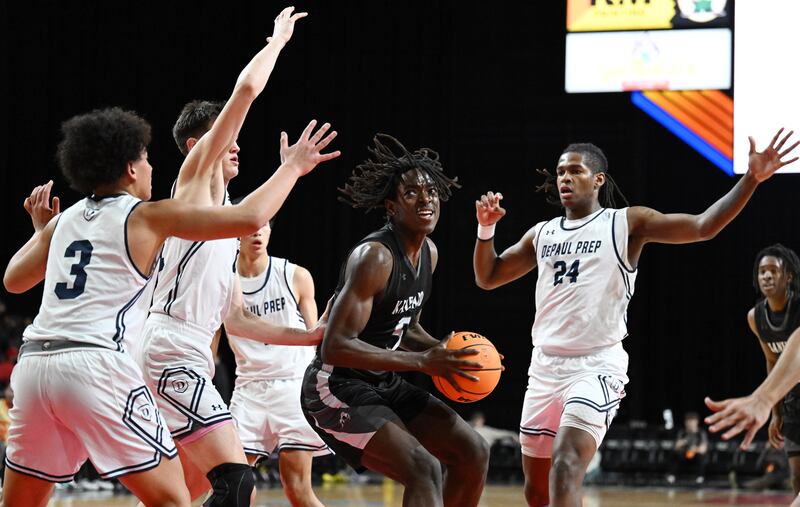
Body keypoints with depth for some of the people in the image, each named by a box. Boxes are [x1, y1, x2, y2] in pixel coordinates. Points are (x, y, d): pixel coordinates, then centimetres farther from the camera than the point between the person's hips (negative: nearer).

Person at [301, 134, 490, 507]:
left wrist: (444, 352, 0)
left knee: (474, 453, 5)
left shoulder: (428, 253, 6)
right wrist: (422, 362, -30)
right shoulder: (374, 256, -23)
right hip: (336, 388, -9)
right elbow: (335, 346, -30)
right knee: (424, 470, -25)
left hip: (384, 384, 10)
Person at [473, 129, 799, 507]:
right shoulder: (542, 234, 14)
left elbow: (703, 227, -9)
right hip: (545, 365, 6)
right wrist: (486, 228, 5)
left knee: (565, 468, -25)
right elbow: (487, 278, 22)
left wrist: (751, 179, -20)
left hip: (596, 366, -6)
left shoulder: (628, 223, -1)